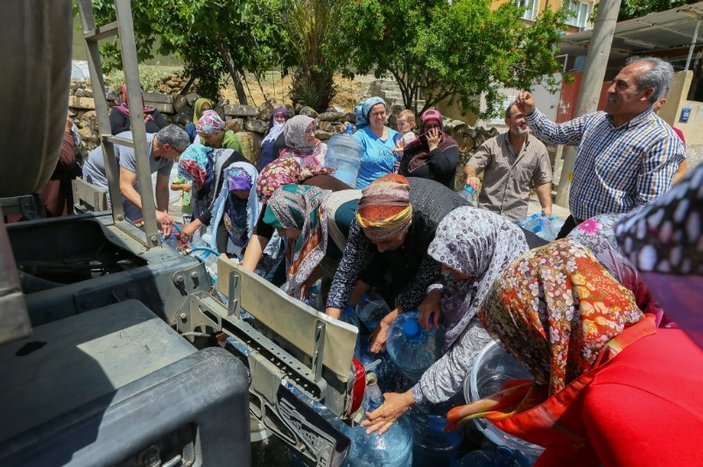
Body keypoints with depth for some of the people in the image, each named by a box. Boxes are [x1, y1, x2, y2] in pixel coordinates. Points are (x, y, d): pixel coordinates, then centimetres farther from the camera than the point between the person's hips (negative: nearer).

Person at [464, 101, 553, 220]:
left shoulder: (539, 148, 1)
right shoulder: (493, 144, -3)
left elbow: (543, 181, 7)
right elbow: (471, 166, -4)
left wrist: (547, 208, -4)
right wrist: (471, 176, -28)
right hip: (486, 211, -1)